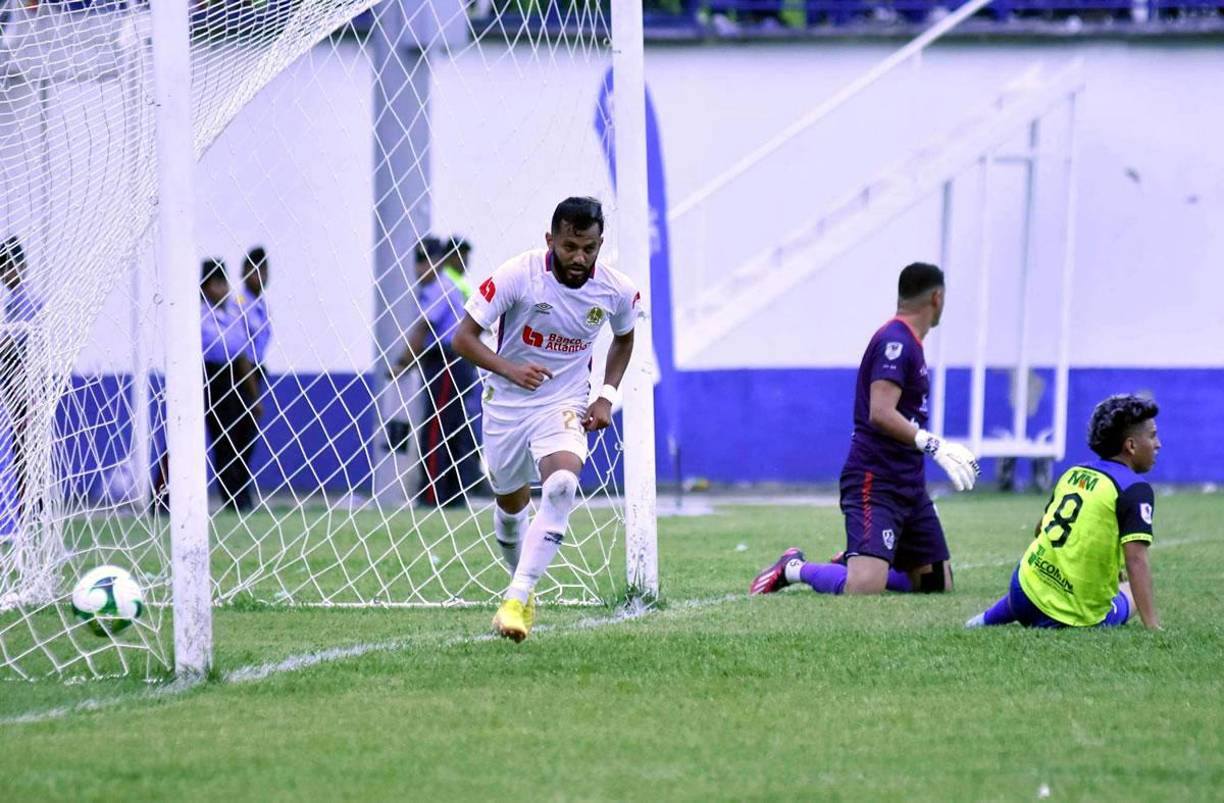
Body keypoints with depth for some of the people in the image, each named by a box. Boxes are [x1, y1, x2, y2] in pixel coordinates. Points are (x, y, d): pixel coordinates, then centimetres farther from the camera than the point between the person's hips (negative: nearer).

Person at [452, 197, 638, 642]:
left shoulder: (617, 291, -11)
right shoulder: (517, 275, -20)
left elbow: (623, 338, 13)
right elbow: (464, 337, -15)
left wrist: (607, 396, 0)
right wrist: (509, 369, -32)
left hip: (565, 405, 0)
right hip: (506, 403, 0)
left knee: (562, 486, -28)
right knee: (510, 503, 13)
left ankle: (517, 599, -30)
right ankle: (524, 583, 44)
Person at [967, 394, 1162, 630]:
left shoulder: (1073, 473, 9)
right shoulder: (1135, 490, -13)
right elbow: (1136, 561, -23)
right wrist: (1153, 626, -25)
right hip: (1075, 617, -7)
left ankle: (986, 621, 36)